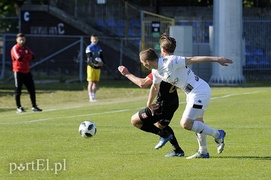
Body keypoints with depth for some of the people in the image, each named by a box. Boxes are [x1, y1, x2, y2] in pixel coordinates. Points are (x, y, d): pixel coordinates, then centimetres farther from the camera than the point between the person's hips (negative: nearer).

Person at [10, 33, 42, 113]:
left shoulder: (26, 49, 14)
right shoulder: (15, 48, -7)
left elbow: (31, 57, -2)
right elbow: (19, 58, -22)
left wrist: (23, 57, -14)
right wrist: (27, 57, -8)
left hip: (27, 71, 7)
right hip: (18, 71, -7)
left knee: (32, 89, 7)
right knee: (18, 90, -2)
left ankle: (34, 106, 14)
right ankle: (19, 108, 3)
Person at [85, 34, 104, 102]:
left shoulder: (99, 48, 14)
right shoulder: (89, 48, -6)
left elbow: (101, 57, 9)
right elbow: (90, 58, -17)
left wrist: (102, 62, -13)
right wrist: (96, 63, -30)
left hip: (98, 67, 6)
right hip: (91, 66, -6)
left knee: (96, 82, 8)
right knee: (91, 82, -6)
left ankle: (94, 96, 14)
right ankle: (91, 97, -6)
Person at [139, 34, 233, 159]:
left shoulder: (170, 62, -22)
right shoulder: (156, 71, 7)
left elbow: (193, 59, -23)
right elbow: (155, 86, 27)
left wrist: (216, 59, -26)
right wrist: (149, 103, 41)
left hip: (200, 91, -9)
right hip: (193, 94, 9)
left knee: (185, 124, -13)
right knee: (197, 123, 20)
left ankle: (217, 134, -2)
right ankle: (203, 152, 34)